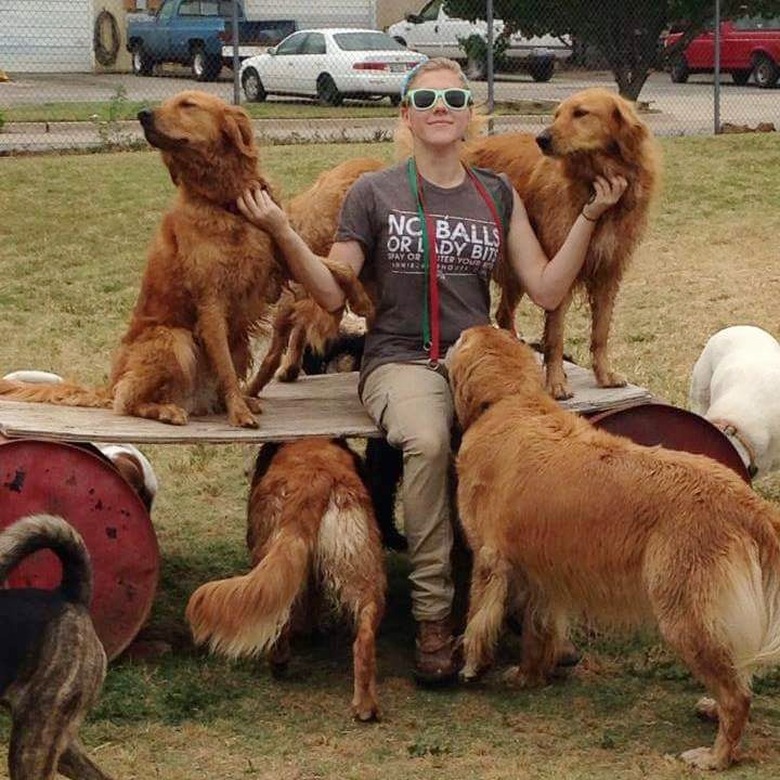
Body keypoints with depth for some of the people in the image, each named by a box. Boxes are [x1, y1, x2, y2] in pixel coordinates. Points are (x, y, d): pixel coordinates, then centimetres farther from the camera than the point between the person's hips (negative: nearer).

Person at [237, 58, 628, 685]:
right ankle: (433, 616, -29)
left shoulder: (498, 195, 14)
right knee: (427, 442, -38)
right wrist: (282, 231, -8)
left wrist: (590, 216, 2)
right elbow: (333, 294, 4)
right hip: (400, 358, -2)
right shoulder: (374, 193, 7)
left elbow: (547, 291, 9)